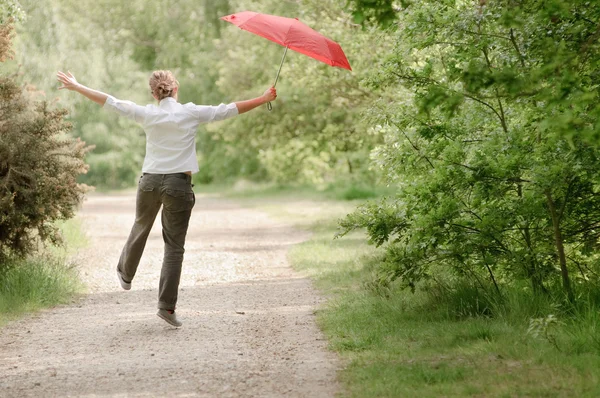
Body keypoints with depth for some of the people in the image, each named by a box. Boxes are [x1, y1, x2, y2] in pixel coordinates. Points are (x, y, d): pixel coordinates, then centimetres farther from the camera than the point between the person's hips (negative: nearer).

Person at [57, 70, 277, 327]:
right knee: (174, 247, 2)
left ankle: (125, 274, 48)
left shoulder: (147, 114, 0)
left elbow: (109, 102, 4)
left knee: (140, 229, 26)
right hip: (179, 184, -2)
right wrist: (263, 100, 12)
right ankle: (166, 306, -2)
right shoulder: (192, 113, -2)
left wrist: (76, 87, 13)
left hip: (150, 181, 2)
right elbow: (230, 110, 2)